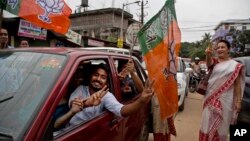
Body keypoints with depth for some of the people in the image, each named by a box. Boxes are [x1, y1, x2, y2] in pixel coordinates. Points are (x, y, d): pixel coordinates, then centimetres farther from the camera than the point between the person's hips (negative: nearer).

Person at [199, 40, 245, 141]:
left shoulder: (235, 65, 1)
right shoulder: (214, 61, 3)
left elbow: (237, 84, 1)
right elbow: (209, 63, -23)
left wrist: (238, 101, -4)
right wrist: (208, 55, -45)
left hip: (225, 99, -1)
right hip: (211, 97, 1)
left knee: (220, 124, 10)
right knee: (209, 122, 10)